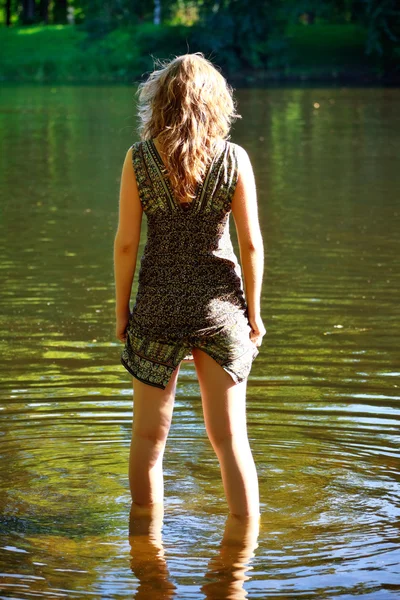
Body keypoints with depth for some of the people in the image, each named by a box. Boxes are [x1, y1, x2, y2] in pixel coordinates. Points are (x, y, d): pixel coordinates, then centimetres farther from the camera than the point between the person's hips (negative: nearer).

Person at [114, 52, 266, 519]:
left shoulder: (139, 158, -8)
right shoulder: (234, 159, -7)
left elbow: (126, 242, -6)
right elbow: (251, 244, -5)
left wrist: (121, 310, 5)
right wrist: (254, 313, 6)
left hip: (158, 305, 0)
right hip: (220, 305, 0)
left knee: (149, 437, 14)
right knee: (230, 437, 10)